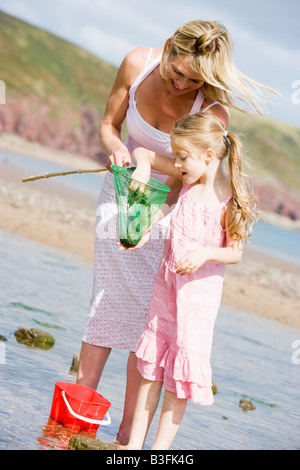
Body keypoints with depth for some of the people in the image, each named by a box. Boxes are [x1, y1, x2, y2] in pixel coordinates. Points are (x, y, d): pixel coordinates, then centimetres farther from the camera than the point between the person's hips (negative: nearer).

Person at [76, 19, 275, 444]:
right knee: (108, 303, -1)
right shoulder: (137, 64, -18)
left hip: (171, 205, -2)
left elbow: (181, 183, -22)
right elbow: (109, 123, -3)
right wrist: (116, 147, -26)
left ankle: (127, 437, 3)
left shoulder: (214, 111, -26)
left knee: (149, 317, -5)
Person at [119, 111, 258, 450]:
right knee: (152, 362, 10)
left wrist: (205, 253, -27)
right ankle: (135, 442, 17)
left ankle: (161, 446, 6)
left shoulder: (229, 201, -16)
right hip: (167, 280, 6)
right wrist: (143, 168, -13)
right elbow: (143, 153, 8)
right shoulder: (189, 176, -1)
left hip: (200, 287, -6)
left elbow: (235, 253, -11)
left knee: (182, 366, -2)